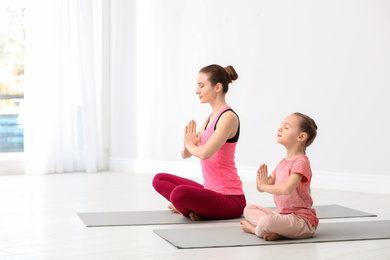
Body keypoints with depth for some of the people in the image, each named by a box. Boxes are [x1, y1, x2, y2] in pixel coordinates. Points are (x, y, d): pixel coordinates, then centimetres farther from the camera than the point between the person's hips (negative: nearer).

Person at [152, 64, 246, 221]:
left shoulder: (228, 117, -15)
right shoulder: (210, 118, 14)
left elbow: (204, 153, -29)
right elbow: (185, 154, 16)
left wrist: (190, 144, -6)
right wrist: (187, 143, -8)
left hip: (230, 199, -10)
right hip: (211, 190, 10)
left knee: (179, 193, -34)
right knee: (160, 180, 15)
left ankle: (188, 210, -3)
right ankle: (191, 208, -3)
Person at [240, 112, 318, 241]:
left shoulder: (301, 162, -15)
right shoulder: (283, 163, 15)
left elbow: (287, 188, -32)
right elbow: (261, 187, 16)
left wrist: (264, 186, -17)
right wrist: (261, 180, -9)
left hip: (302, 219, -10)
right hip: (282, 214, 10)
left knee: (266, 221, -34)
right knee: (249, 209, 12)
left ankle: (254, 228, 1)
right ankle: (276, 231, -9)